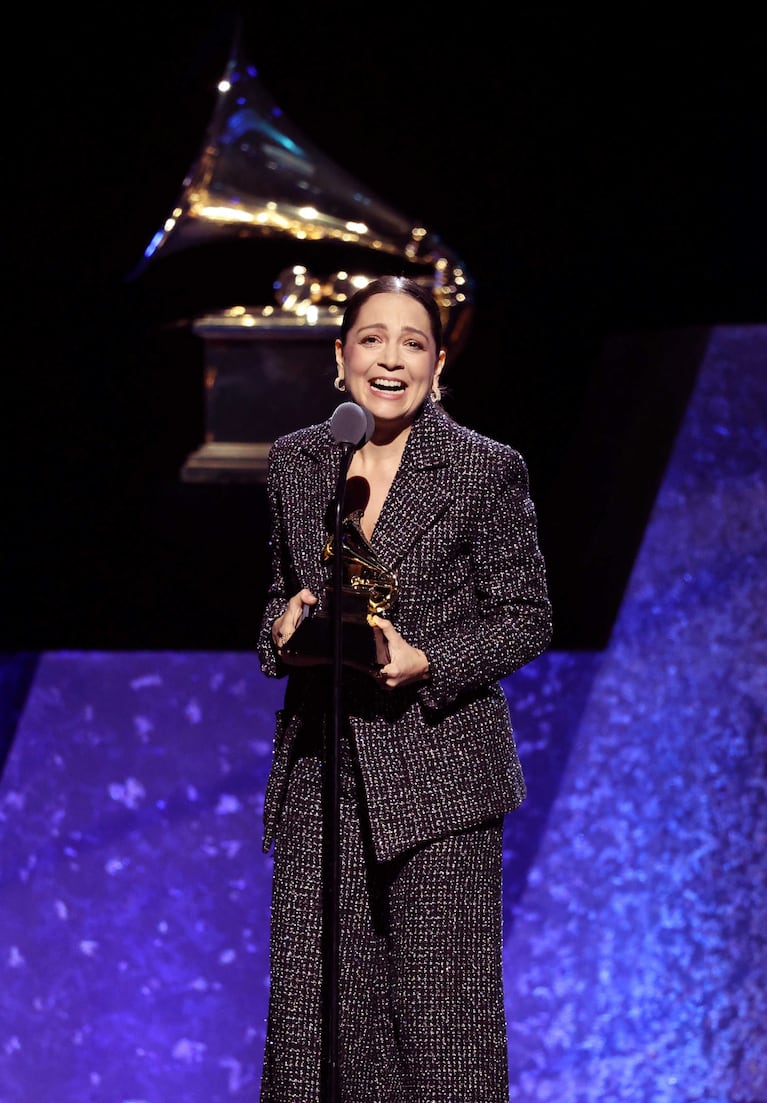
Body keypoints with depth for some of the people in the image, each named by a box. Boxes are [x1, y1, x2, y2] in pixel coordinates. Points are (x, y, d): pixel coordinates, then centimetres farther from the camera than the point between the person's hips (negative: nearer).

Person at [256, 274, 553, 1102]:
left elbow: (526, 621, -1)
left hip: (436, 765, -4)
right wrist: (284, 627, -3)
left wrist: (426, 663, -16)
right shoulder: (295, 460, 8)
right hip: (321, 765, 4)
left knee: (439, 998, -1)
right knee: (311, 998, 2)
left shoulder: (487, 470, -4)